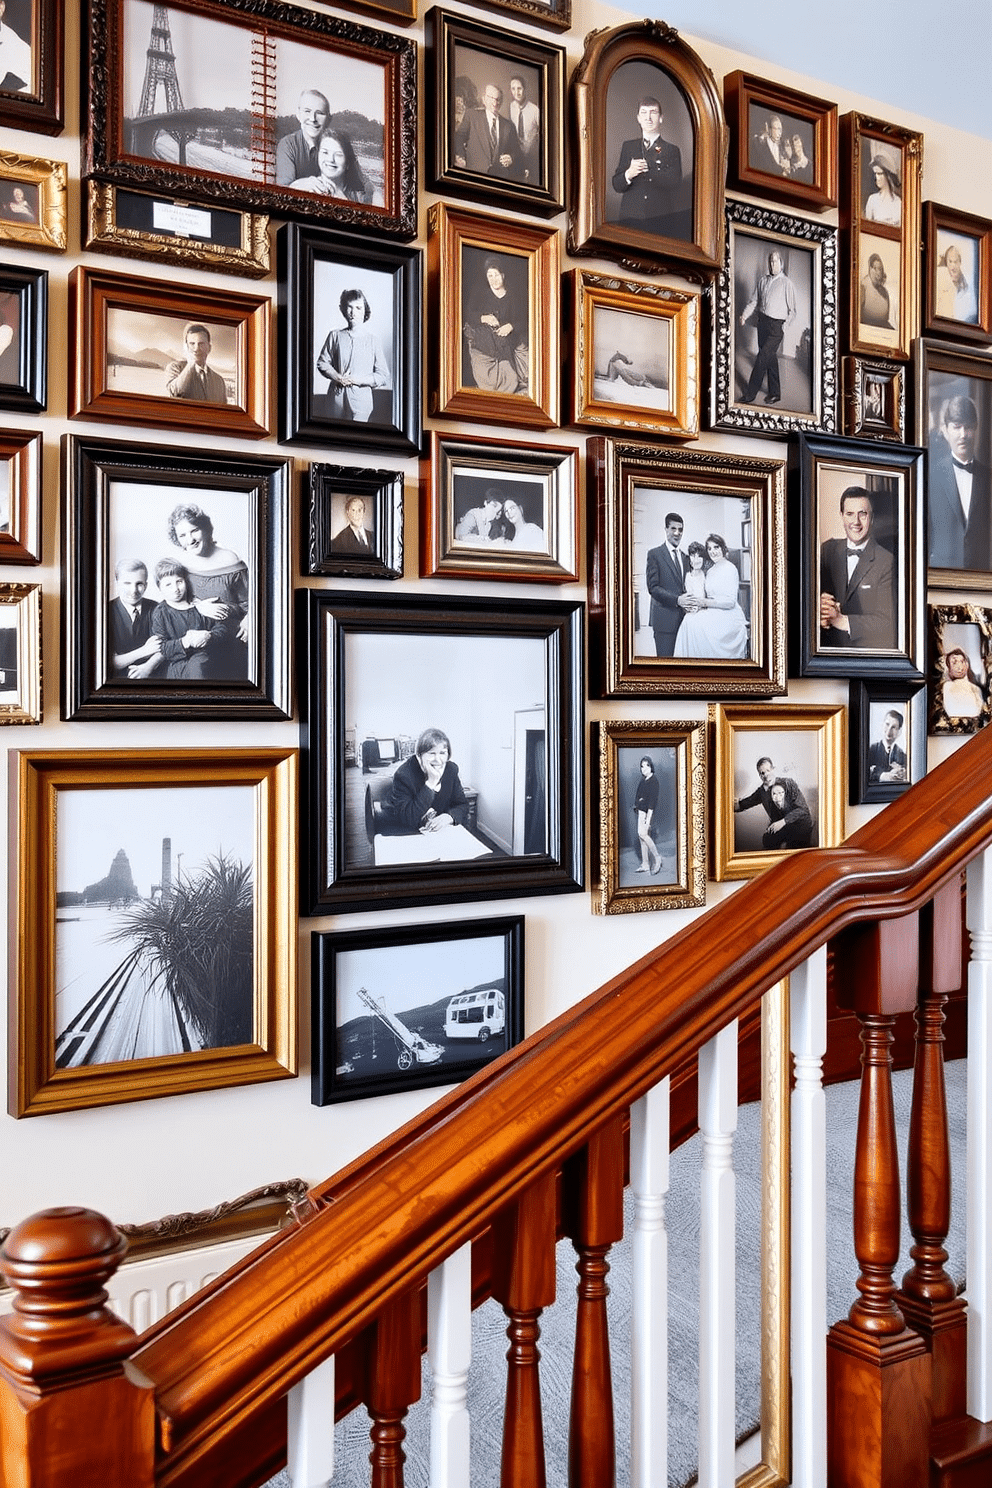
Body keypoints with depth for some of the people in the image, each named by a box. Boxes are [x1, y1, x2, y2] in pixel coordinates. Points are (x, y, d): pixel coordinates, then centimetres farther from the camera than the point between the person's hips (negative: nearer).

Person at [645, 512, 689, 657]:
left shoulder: (684, 557, 19)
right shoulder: (655, 554, -1)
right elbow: (653, 587, -9)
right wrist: (677, 600, -18)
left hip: (684, 618, 6)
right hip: (665, 619, -6)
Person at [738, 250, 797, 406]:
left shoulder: (787, 283, -6)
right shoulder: (763, 280, 9)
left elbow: (792, 310, -3)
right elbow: (754, 301, 13)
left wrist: (784, 327, -13)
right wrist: (745, 315, -3)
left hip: (776, 325, -5)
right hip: (762, 322, 5)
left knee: (762, 358, -9)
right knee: (770, 358, 12)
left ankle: (750, 394, -5)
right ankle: (775, 393, 22)